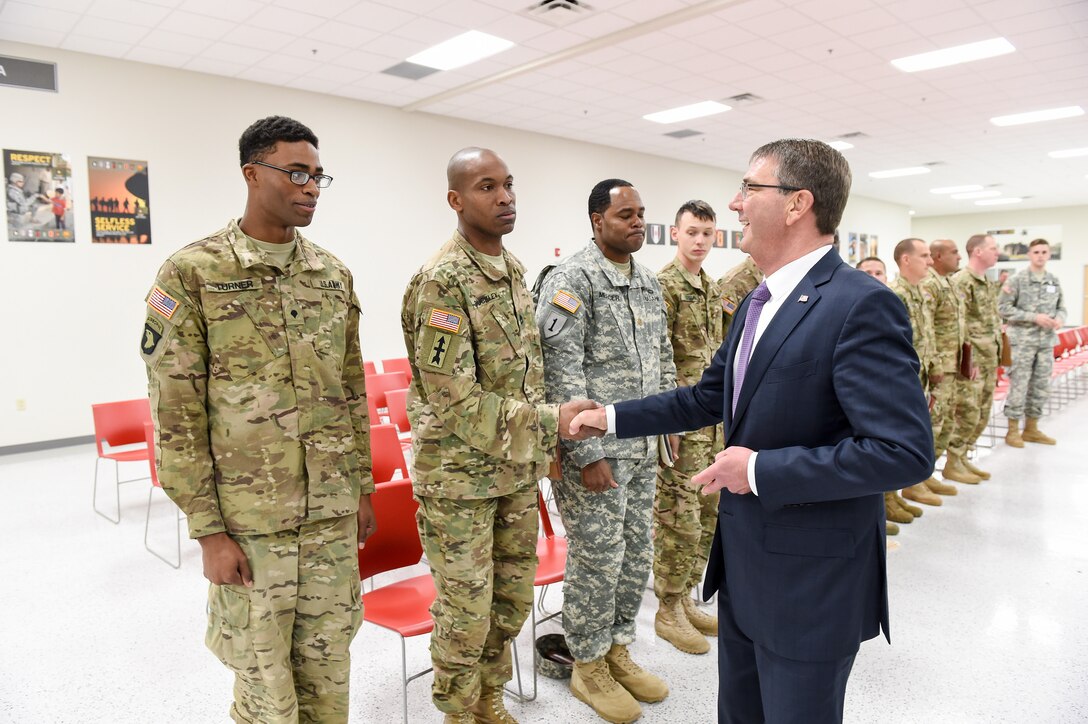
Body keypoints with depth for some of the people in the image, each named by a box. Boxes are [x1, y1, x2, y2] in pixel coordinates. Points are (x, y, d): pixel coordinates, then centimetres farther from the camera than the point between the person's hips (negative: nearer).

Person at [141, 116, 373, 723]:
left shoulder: (334, 274, 5)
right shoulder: (192, 274, -9)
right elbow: (176, 414, -9)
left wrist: (363, 486, 11)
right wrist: (207, 530, -10)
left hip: (334, 513, 4)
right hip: (249, 522, -4)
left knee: (329, 661, 17)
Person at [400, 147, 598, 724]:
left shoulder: (513, 269, 7)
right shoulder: (442, 280, -18)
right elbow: (452, 397, -23)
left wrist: (539, 447, 13)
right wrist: (550, 422, -21)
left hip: (518, 471, 7)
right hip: (459, 476, -7)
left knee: (513, 598, 18)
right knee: (466, 610, 8)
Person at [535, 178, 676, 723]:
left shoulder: (649, 283, 12)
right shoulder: (571, 279, -13)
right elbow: (561, 372, -18)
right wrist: (588, 454, -20)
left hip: (642, 450, 8)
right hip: (593, 452, -8)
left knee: (635, 557, 17)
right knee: (596, 561, 4)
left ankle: (618, 650, 36)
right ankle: (588, 666, 25)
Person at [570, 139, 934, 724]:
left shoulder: (860, 306, -22)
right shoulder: (758, 303, 8)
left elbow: (905, 450, -27)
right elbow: (707, 397, 15)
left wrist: (761, 469, -25)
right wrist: (612, 417, 10)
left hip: (811, 583, -8)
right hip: (743, 565, 8)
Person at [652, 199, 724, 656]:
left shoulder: (712, 290, 14)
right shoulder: (662, 286, -13)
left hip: (713, 422, 9)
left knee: (706, 517, 15)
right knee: (678, 520, -1)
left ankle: (685, 601, 30)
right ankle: (668, 613, 16)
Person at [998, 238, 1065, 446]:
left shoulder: (1054, 281, 11)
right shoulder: (1016, 279, -6)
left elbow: (1061, 307, 17)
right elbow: (1003, 308, -10)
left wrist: (1059, 318, -6)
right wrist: (1034, 317, -17)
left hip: (1047, 341, 6)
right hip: (1022, 341, -5)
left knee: (1041, 387, 10)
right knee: (1019, 385, -3)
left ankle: (1031, 429, 22)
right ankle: (1013, 430, 7)